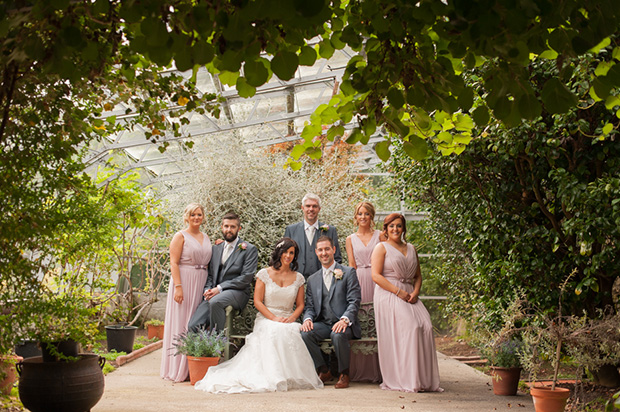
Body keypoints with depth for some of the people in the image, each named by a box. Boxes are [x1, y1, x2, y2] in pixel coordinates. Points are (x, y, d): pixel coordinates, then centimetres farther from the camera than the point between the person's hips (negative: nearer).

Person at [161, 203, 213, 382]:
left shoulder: (206, 237, 16)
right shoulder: (180, 236, -2)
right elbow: (174, 263, -9)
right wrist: (178, 287, -18)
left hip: (201, 285, 6)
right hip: (184, 281, -6)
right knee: (181, 323, -4)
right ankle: (178, 369, 1)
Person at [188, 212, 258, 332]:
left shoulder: (249, 249, 1)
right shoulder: (216, 249, 20)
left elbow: (245, 278, -8)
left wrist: (219, 288, -12)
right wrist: (208, 290, -2)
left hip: (237, 292, -5)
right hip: (215, 294, 5)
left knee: (215, 302, -38)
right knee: (193, 326, -20)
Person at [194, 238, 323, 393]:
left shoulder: (298, 278, 13)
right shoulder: (264, 274, 5)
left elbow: (300, 304, 13)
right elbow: (257, 301, 0)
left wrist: (292, 318, -9)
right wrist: (274, 318, -13)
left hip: (289, 321, 2)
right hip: (266, 320, -2)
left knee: (290, 333, -35)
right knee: (275, 331, -38)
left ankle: (291, 377, -23)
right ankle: (274, 377, -31)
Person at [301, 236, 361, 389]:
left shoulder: (348, 273, 3)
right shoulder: (312, 279, 17)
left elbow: (354, 301, -7)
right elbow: (310, 306, 13)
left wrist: (345, 319, -24)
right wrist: (307, 319, -11)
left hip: (342, 324, -4)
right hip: (322, 323, 4)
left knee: (338, 335, -37)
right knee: (305, 334, -26)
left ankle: (344, 374, -11)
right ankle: (324, 371, -4)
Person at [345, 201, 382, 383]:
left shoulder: (380, 235, 8)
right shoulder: (350, 239, 12)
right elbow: (352, 265, 9)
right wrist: (356, 282, -3)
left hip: (377, 281, -1)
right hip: (357, 282, 1)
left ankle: (377, 370, 1)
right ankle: (359, 370, 5)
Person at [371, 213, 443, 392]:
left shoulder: (411, 249, 22)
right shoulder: (381, 247, 5)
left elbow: (418, 275, 22)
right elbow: (376, 275, -6)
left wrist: (415, 292, 0)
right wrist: (398, 292, -13)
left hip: (409, 295, 5)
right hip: (388, 296, -5)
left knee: (425, 326, -18)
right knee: (410, 326, -24)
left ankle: (424, 379, -13)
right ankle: (405, 380, -19)